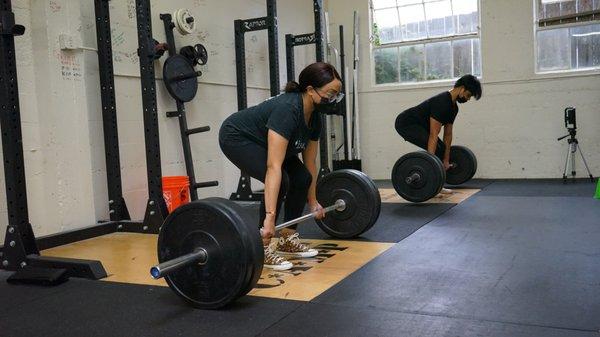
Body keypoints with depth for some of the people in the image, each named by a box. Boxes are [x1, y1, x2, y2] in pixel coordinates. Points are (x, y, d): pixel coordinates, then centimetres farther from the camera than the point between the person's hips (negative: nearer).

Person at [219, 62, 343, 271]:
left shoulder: (314, 117, -9)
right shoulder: (287, 109, -35)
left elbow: (310, 163, 4)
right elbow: (274, 167, -42)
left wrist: (313, 202, 11)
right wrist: (270, 217, -46)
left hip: (260, 142, 9)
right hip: (237, 138, -9)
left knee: (302, 179, -3)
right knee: (280, 181, -25)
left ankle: (287, 240, 10)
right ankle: (261, 249, -13)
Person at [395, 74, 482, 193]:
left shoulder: (453, 107, 6)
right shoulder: (441, 102, -27)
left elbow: (448, 134, 12)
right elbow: (433, 135, -31)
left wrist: (446, 160, 13)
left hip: (417, 124, 11)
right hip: (406, 123, -11)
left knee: (441, 148, 8)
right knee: (434, 148, -22)